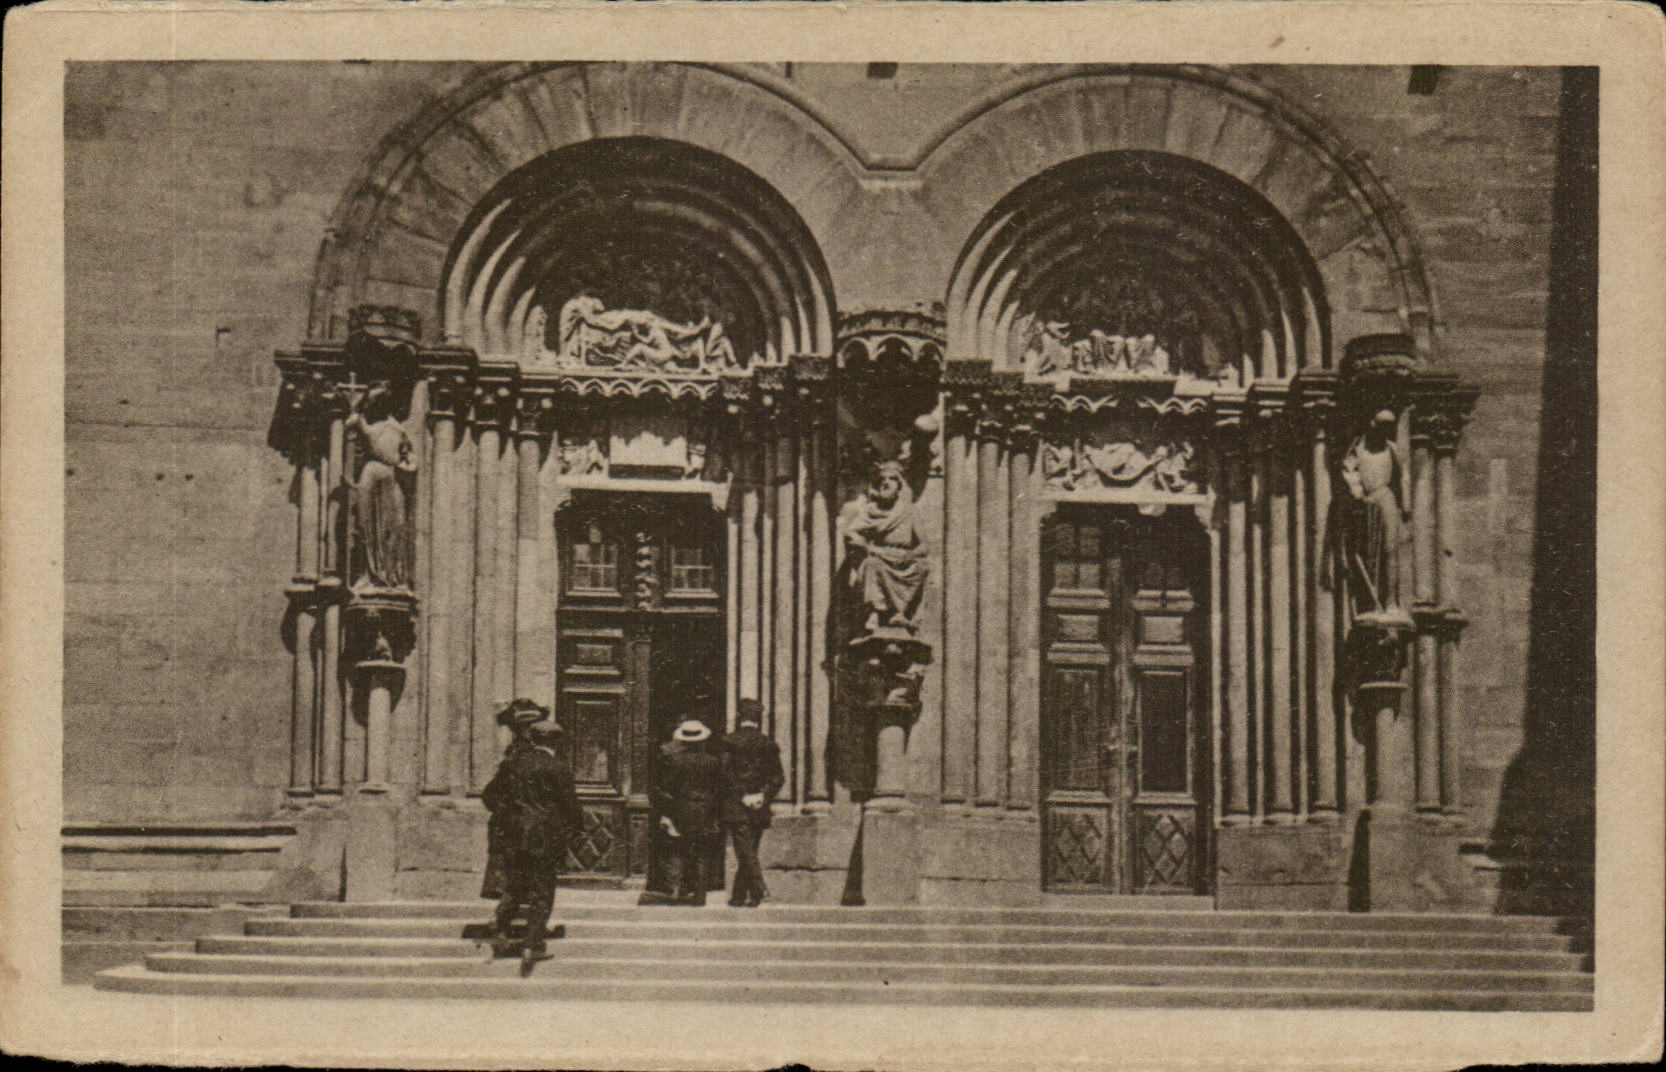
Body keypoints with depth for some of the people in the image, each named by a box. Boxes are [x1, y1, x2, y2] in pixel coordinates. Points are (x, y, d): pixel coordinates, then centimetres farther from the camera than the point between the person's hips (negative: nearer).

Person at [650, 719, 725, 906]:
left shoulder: (673, 759, -4)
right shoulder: (713, 762, -1)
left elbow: (665, 788, -3)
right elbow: (719, 792, 3)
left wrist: (665, 814, 5)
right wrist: (717, 818, 10)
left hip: (681, 814, 0)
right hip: (705, 816, 0)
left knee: (678, 852, 10)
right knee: (702, 856, 6)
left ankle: (677, 888, -2)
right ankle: (699, 895, 5)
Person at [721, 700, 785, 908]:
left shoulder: (729, 741, -4)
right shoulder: (768, 744, 8)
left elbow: (725, 772, -12)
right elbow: (778, 777, 4)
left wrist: (742, 796, -6)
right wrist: (763, 796, 0)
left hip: (736, 805, -4)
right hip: (760, 809, 4)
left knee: (745, 851, -7)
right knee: (749, 850, 11)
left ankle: (758, 890, -22)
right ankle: (739, 896, 16)